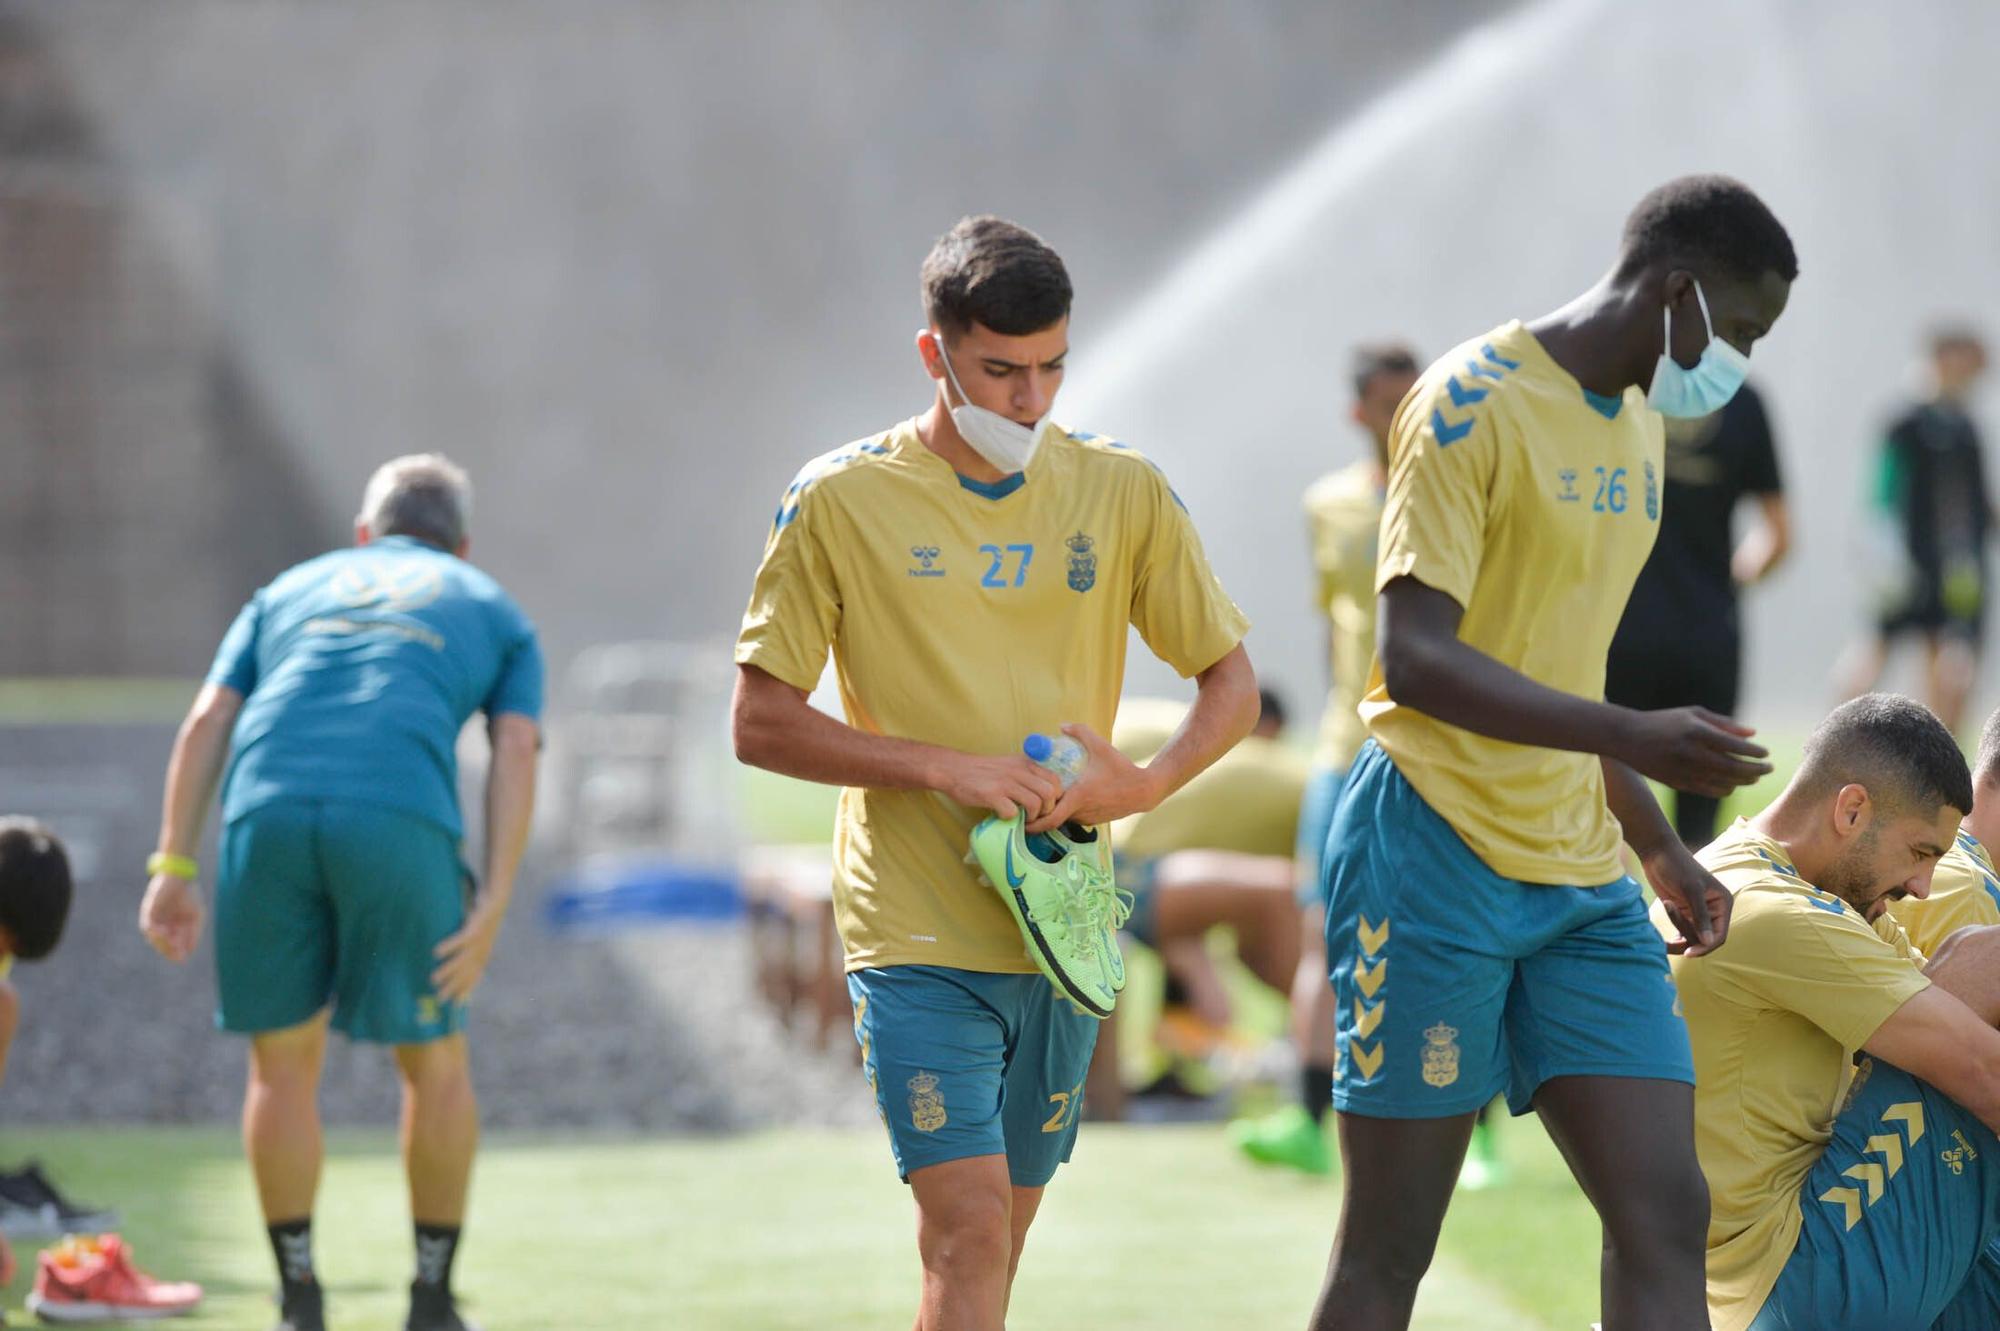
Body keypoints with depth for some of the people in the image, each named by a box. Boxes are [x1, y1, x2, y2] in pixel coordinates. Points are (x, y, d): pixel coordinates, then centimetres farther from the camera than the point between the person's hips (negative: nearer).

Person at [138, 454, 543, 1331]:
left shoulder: (288, 593, 32)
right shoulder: (494, 615, 27)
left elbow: (206, 723, 16)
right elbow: (516, 751, 9)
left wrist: (172, 871, 10)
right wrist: (492, 906, 0)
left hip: (267, 812, 2)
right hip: (399, 825, -2)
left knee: (283, 1062, 16)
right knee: (435, 1062, 16)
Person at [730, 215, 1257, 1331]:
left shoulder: (1123, 493, 5)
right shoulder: (840, 503, -4)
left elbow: (1232, 683, 11)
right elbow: (761, 724, -2)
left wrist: (1145, 784, -10)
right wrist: (945, 767, -14)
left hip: (1063, 932, 4)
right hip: (915, 933, -4)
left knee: (996, 1238, 10)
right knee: (969, 1231, -16)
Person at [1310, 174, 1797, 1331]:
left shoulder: (1638, 423, 17)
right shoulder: (1473, 404, -11)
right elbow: (1415, 656, -19)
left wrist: (1659, 845, 21)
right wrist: (1634, 737, -26)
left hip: (1581, 885, 8)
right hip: (1438, 858, -8)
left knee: (1666, 1217, -4)